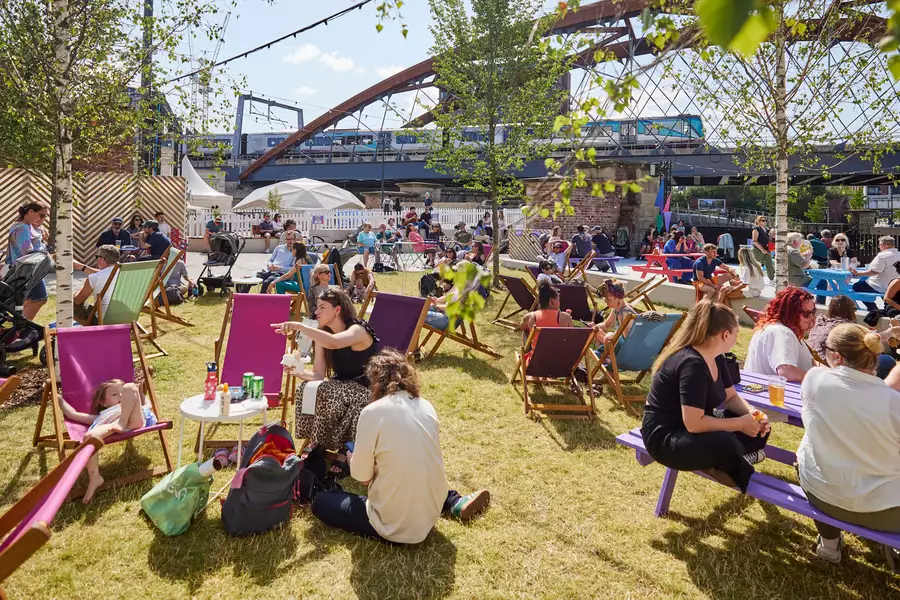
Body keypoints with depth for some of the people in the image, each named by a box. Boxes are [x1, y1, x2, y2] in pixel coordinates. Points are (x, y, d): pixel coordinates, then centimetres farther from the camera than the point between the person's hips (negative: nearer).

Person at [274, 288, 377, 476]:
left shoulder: (358, 330, -22)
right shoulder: (323, 334, 1)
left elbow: (333, 342, -46)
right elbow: (318, 375, -6)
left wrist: (299, 326, -45)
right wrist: (297, 372, -25)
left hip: (369, 389, -7)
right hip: (343, 386, 7)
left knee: (327, 394, -32)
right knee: (306, 389, -19)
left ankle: (343, 449, -10)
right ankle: (316, 440, -2)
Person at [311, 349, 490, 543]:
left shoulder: (373, 412, -16)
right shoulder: (427, 407, 1)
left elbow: (362, 477, -9)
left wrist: (353, 459, 13)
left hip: (394, 525, -5)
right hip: (431, 514, 5)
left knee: (321, 502, 13)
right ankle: (455, 503, 19)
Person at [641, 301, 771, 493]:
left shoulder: (716, 358, 2)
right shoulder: (692, 364, -29)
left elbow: (731, 397, 13)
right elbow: (694, 424, -32)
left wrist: (753, 414, -8)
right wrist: (740, 423, -22)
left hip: (695, 424, 10)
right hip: (665, 437, -10)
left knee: (760, 430, 1)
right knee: (727, 445, -34)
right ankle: (721, 466, -3)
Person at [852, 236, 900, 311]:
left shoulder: (882, 255, -18)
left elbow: (873, 272, -25)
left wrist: (857, 273, -20)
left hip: (882, 288, -8)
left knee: (857, 286, 6)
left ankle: (873, 309, 7)